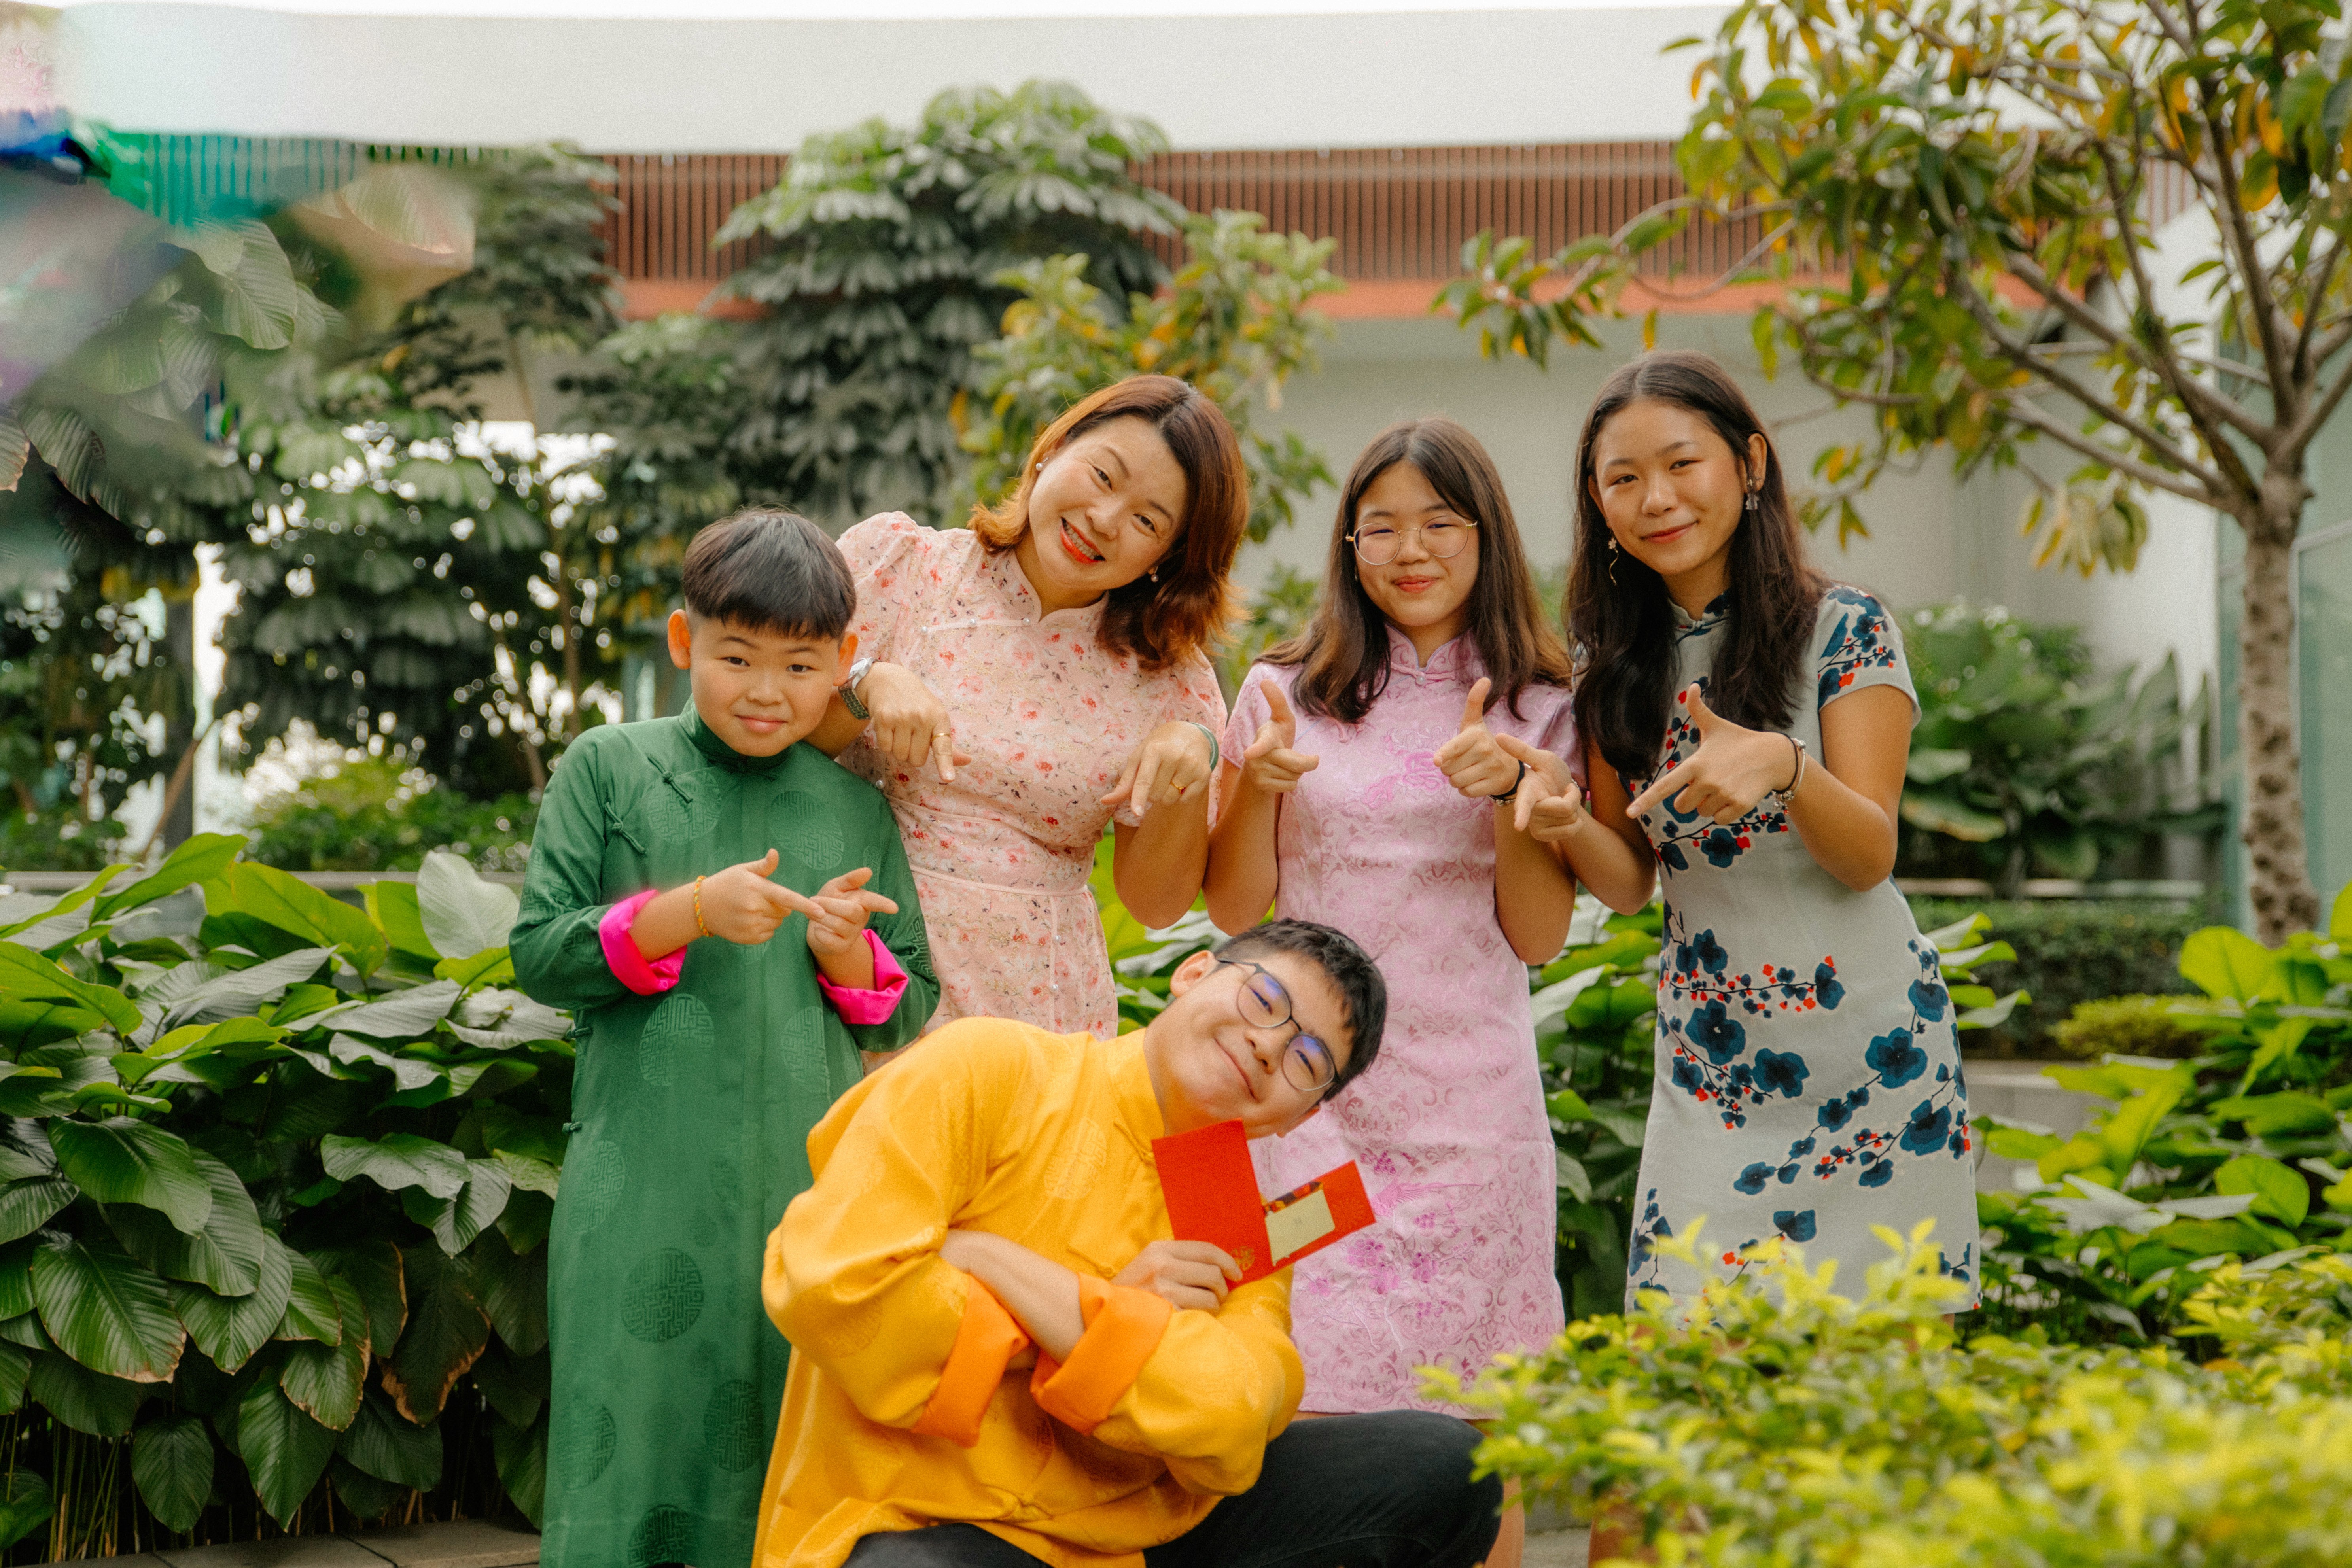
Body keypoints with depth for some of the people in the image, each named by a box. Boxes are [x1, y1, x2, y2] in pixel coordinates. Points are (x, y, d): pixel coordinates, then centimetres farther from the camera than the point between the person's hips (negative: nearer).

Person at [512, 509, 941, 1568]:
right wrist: (692, 912, -13)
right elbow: (539, 954, 0)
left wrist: (849, 955, -6)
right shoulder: (609, 768, 5)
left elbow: (910, 1013, 15)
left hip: (811, 1191, 2)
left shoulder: (857, 808, 12)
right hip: (644, 1191, -2)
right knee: (635, 1443, -1)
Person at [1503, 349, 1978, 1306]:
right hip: (1709, 1064, 3)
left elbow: (1869, 858, -12)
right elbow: (1633, 880, 6)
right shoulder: (1617, 660, 4)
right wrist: (1568, 826, -16)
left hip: (1866, 1047, -3)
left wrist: (1784, 765, -32)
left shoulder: (1843, 629, -7)